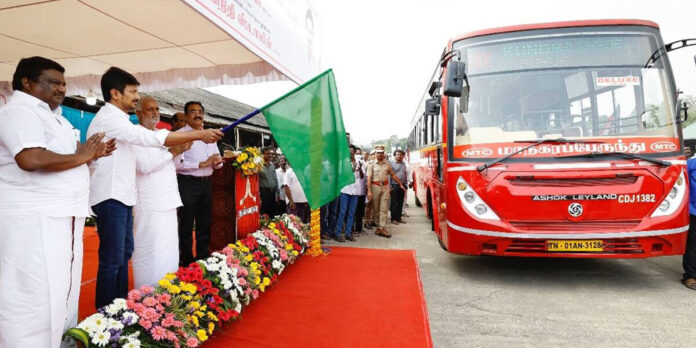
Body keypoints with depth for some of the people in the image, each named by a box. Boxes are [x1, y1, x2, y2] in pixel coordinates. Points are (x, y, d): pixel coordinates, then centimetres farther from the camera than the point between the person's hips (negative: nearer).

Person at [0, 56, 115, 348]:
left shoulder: (50, 114, 19)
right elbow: (31, 159, -29)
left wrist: (91, 154, 10)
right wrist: (80, 156, -16)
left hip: (61, 215, 10)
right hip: (34, 218, -10)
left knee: (61, 288, 16)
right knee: (33, 294, -3)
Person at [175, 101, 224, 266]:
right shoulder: (180, 135, -6)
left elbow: (218, 158, 17)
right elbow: (177, 163, -18)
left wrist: (217, 162, -6)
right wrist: (202, 164, -20)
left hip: (206, 183, 7)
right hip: (188, 183, -6)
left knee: (205, 223, 14)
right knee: (186, 225, 2)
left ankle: (203, 257, 27)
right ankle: (187, 261, 13)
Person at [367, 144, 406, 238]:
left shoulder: (387, 164, 10)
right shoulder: (372, 164, 0)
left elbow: (393, 175, 19)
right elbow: (369, 178, -6)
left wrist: (400, 184, 18)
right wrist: (369, 191, -14)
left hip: (385, 186, 2)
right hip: (375, 186, -2)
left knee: (384, 208, -3)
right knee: (376, 208, 6)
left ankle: (381, 228, -2)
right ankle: (379, 225, 19)